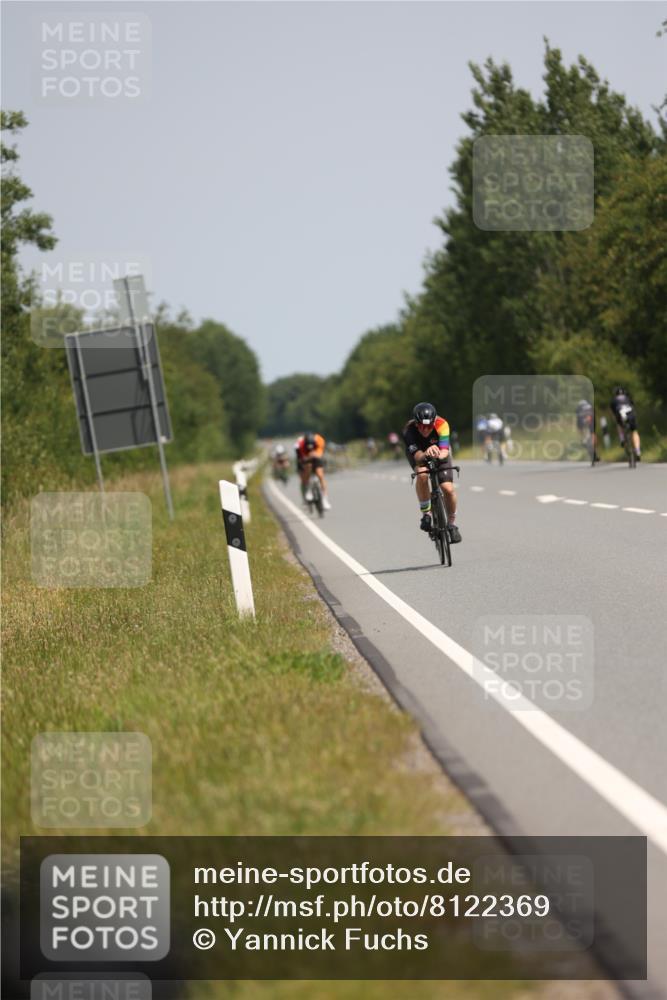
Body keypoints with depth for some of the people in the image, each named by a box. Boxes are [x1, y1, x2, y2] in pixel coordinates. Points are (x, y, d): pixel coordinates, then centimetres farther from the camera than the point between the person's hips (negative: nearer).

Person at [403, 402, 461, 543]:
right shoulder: (409, 430, -36)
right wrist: (426, 454, -67)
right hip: (418, 453, -1)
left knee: (448, 489, -15)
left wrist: (438, 455, -66)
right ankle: (426, 514, -16)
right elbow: (417, 456, -44)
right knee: (422, 474, -34)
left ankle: (451, 524, 9)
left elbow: (445, 450, -42)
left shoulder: (441, 424, -35)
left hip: (439, 454, 1)